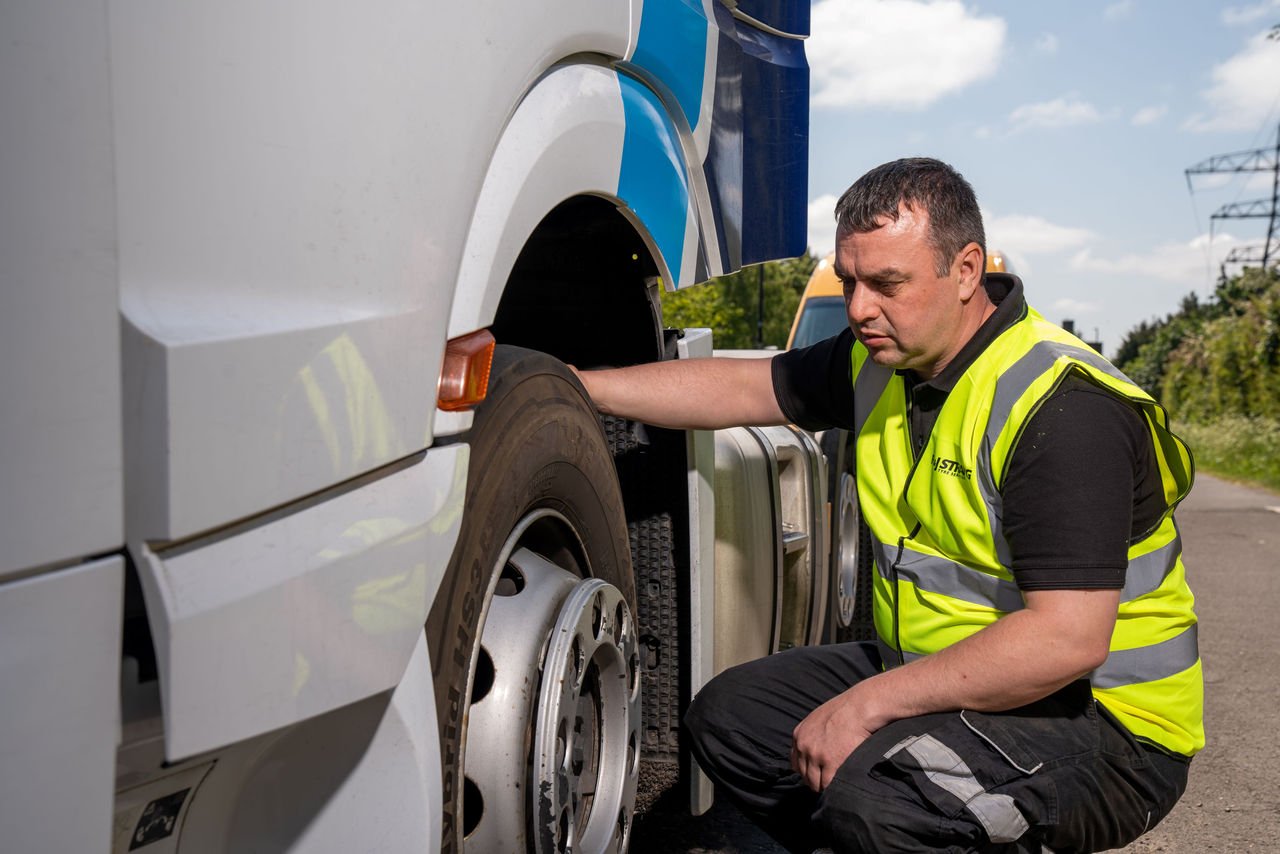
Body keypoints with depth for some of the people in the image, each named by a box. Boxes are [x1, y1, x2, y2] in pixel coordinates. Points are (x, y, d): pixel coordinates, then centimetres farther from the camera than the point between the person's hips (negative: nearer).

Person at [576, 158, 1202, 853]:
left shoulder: (1062, 407, -25)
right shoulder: (883, 360, 1)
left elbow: (1067, 640, -30)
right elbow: (741, 388, 10)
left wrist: (868, 703, -28)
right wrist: (571, 385, 5)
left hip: (1099, 716, -8)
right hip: (938, 678, 8)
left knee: (871, 790, -33)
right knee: (728, 714, 4)